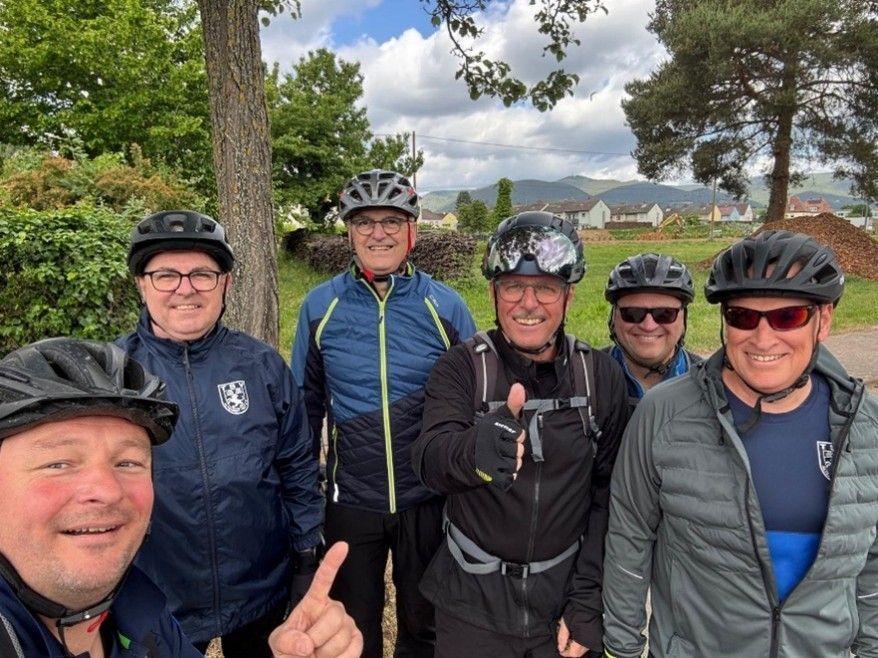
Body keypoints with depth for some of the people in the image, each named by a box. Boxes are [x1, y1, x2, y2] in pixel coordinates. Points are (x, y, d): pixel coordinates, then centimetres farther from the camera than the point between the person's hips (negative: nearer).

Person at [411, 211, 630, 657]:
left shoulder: (601, 377, -6)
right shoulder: (462, 368, -12)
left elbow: (608, 497, -3)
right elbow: (430, 461, -27)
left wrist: (587, 602, -5)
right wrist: (476, 451, -48)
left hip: (565, 602, 1)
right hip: (472, 604, 0)